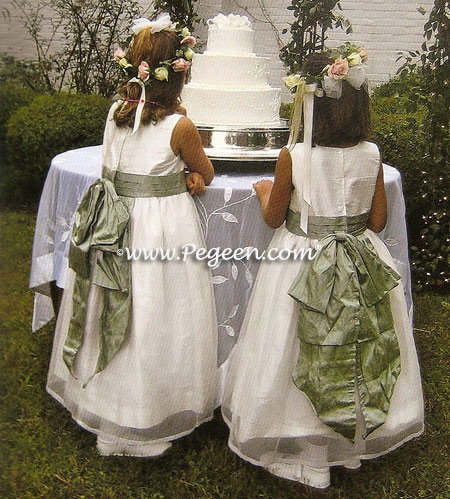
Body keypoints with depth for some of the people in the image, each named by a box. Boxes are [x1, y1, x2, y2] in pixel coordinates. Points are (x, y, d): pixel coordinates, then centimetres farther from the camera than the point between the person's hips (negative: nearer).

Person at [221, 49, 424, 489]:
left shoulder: (292, 157, -16)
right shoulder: (371, 155, -8)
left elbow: (273, 218, -5)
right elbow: (377, 222, 0)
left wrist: (265, 191, 16)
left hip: (302, 265, -3)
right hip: (362, 265, 3)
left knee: (303, 359, 12)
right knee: (360, 351, 20)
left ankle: (306, 454, 28)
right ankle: (356, 442, 37)